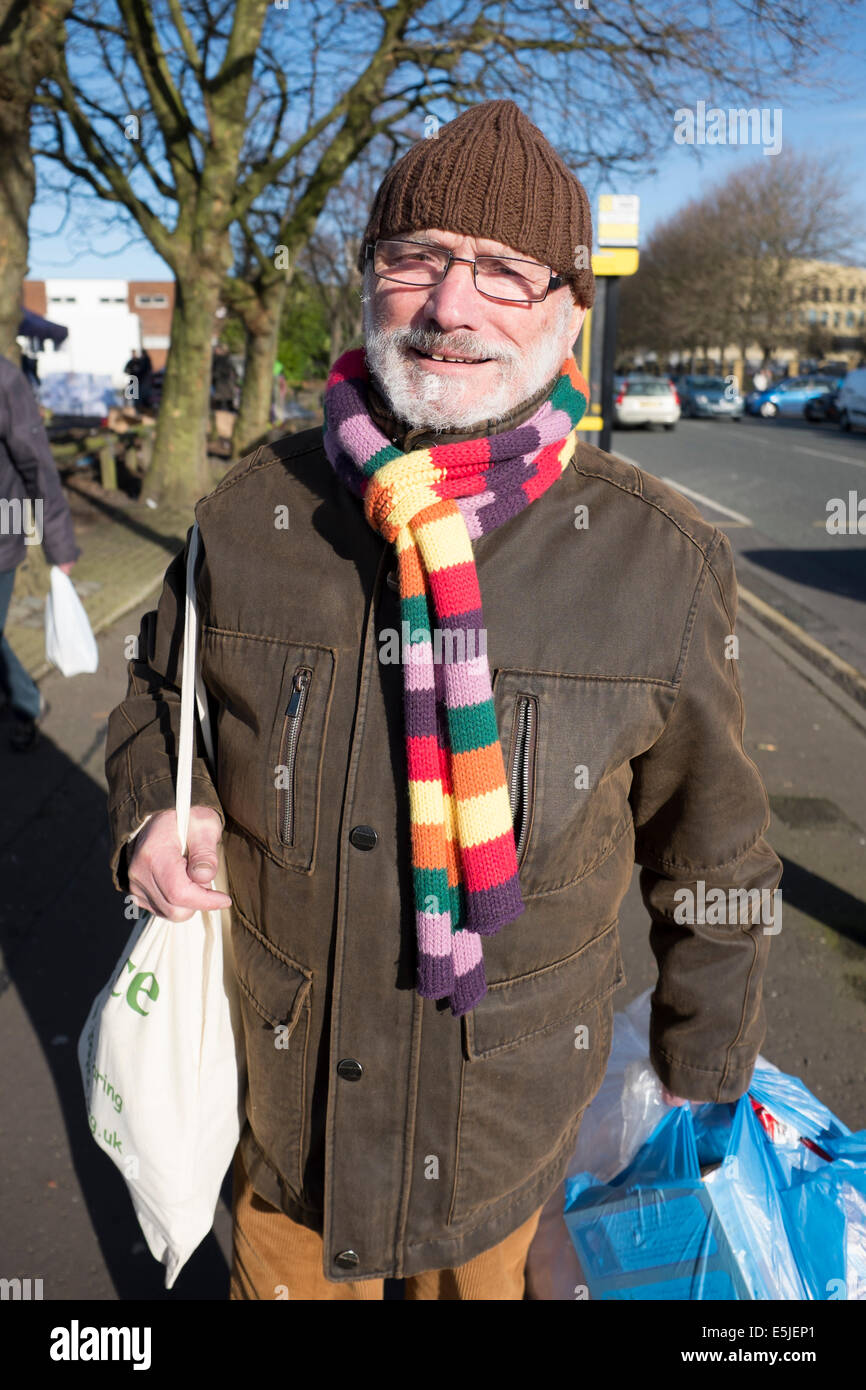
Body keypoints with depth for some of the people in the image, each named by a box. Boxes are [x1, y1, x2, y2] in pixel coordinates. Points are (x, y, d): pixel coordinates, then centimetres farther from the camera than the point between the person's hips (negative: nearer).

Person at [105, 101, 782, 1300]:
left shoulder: (661, 559, -14)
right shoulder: (251, 512, -9)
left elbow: (712, 859, -3)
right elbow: (161, 686, 10)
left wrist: (704, 1068, 7)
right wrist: (158, 803, -11)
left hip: (509, 1103, -1)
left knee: (480, 1274, 23)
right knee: (285, 1280, 24)